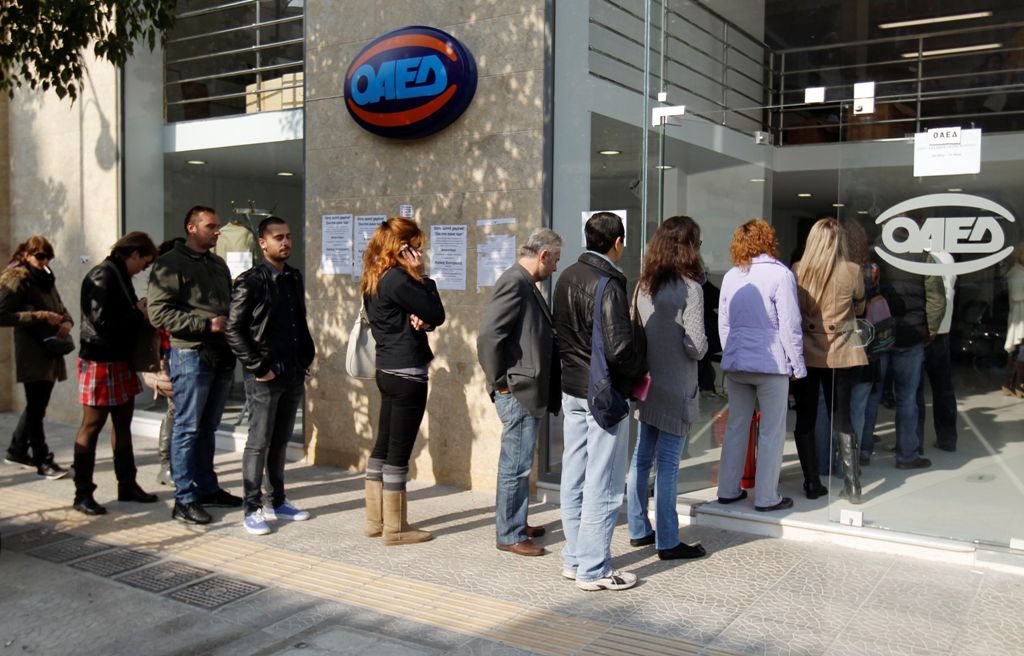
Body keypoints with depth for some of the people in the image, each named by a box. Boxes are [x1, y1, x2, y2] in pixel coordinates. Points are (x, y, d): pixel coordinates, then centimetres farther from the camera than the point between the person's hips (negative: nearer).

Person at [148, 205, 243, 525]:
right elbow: (159, 313, -15)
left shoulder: (218, 264, 17)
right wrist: (206, 324, -18)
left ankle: (207, 488, 25)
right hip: (191, 354, -7)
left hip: (221, 356, 7)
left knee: (208, 427, 15)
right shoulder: (170, 264, -7)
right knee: (187, 428, -1)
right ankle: (184, 500, 5)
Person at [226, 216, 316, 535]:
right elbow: (233, 330, -13)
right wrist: (258, 367, -14)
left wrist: (306, 359, 10)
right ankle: (252, 510, 9)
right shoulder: (251, 281, -9)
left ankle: (277, 502, 26)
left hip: (293, 375, 7)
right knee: (259, 443, 0)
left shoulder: (295, 278, 12)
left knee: (281, 441, 15)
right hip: (265, 376, -6)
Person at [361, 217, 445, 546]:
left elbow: (423, 315, 13)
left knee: (383, 447, 14)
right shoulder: (398, 278, -17)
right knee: (399, 452, -1)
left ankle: (376, 520, 24)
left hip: (388, 369, 10)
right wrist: (422, 276, -8)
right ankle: (395, 529, 9)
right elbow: (437, 314, -13)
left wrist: (420, 321, -9)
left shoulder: (375, 279, 12)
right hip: (407, 373, -10)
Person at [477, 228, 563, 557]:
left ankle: (516, 523, 32)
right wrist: (500, 381, -17)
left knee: (517, 464, 19)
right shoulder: (514, 283, -17)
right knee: (516, 465, 0)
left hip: (527, 393, 10)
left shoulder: (525, 284, 14)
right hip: (518, 393, -10)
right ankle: (509, 535, 10)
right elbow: (488, 336, -25)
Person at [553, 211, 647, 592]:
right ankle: (594, 570, 9)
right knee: (602, 484, 1)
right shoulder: (608, 284, -19)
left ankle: (573, 559, 26)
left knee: (573, 478, 15)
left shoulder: (567, 277, 7)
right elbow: (620, 347, -22)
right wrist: (641, 368, -4)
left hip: (572, 389, 9)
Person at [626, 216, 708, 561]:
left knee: (642, 458, 14)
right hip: (675, 389, -6)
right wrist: (701, 350, 4)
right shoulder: (689, 288, -15)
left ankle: (639, 530, 25)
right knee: (668, 464, 0)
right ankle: (667, 542, 9)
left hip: (646, 385, 7)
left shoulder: (643, 285, 4)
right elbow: (696, 346, -17)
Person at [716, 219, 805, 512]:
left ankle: (728, 490, 20)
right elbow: (790, 325, -9)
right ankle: (766, 497, 8)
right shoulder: (779, 274, -9)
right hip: (771, 363, -5)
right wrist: (797, 366, -2)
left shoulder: (731, 276, 7)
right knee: (771, 431, 4)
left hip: (735, 364, 5)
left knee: (736, 426, 13)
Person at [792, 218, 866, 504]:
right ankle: (852, 486, 11)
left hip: (805, 354, 0)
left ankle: (812, 484, 11)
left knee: (805, 419, 8)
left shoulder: (797, 271, -7)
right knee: (842, 418, 10)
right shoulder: (852, 271, -7)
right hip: (841, 355, 1)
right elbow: (859, 308, 9)